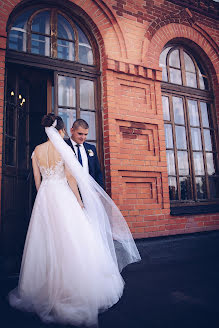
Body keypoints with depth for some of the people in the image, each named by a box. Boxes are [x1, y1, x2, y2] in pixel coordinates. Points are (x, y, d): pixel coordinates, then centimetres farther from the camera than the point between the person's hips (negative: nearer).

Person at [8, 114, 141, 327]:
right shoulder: (64, 148, -7)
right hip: (63, 196, -5)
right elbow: (70, 177, -11)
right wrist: (79, 201, -5)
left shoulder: (37, 150, 7)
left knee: (45, 241, 14)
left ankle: (44, 288, 28)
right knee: (71, 240, 2)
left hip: (43, 198, 6)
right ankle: (72, 288, 9)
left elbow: (37, 179, 10)